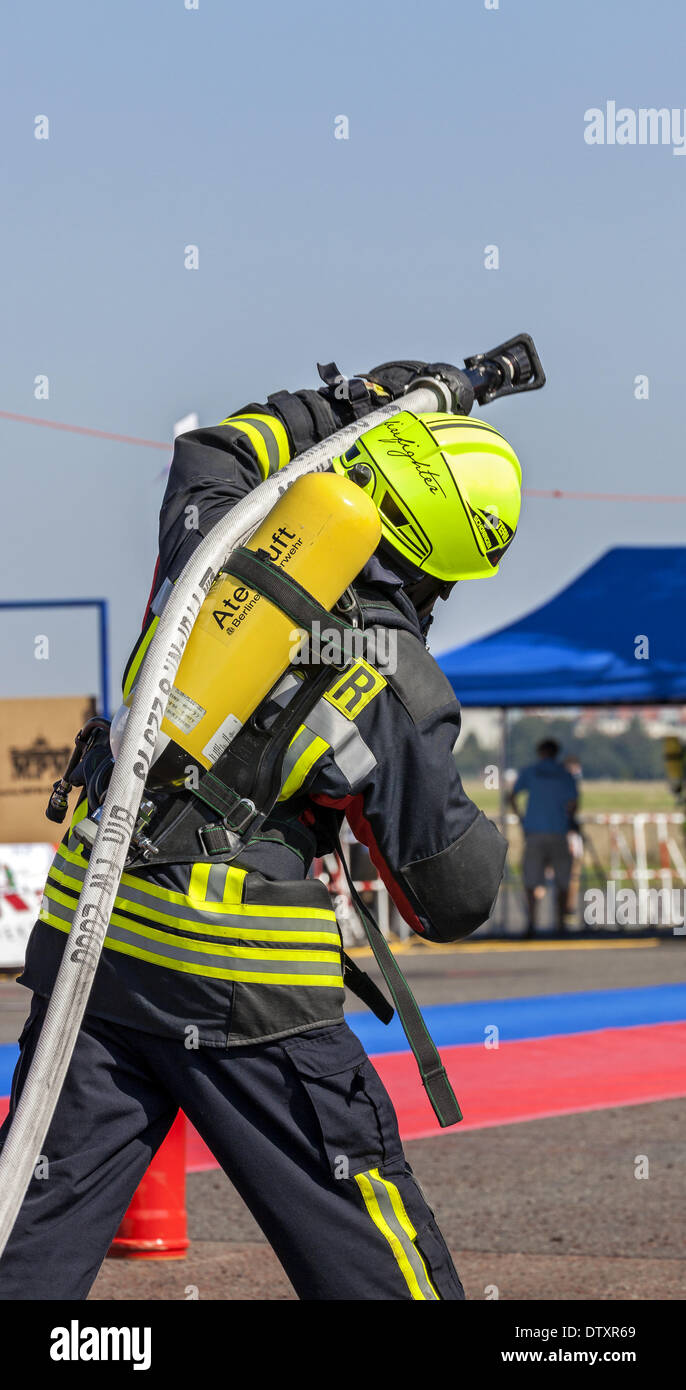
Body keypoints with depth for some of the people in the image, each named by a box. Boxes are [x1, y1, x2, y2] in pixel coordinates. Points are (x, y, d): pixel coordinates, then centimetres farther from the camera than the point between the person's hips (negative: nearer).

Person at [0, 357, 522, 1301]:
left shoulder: (219, 551, -1)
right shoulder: (404, 689, -8)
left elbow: (208, 457, 26)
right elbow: (454, 899, -2)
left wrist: (336, 409, 32)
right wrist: (476, 828, 18)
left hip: (94, 940, 4)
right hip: (249, 993, -4)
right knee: (369, 1254, 6)